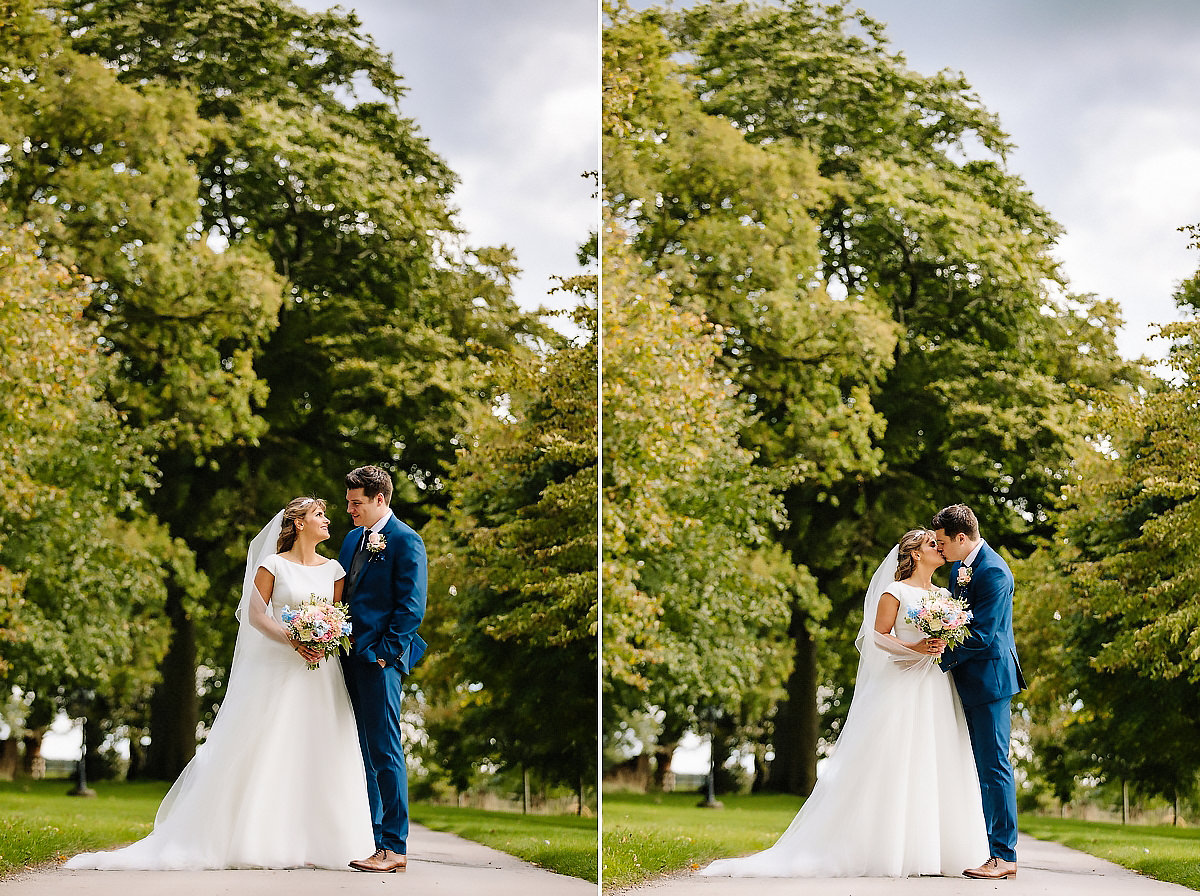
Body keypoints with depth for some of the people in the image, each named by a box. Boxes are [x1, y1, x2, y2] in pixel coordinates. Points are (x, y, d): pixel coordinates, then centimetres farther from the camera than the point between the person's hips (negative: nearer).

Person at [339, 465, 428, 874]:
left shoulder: (405, 541, -8)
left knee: (385, 750, -8)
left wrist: (383, 653, -15)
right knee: (360, 748, 12)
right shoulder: (353, 538, 17)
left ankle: (394, 847, -6)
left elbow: (411, 607, -12)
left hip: (380, 660, -8)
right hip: (350, 656, 8)